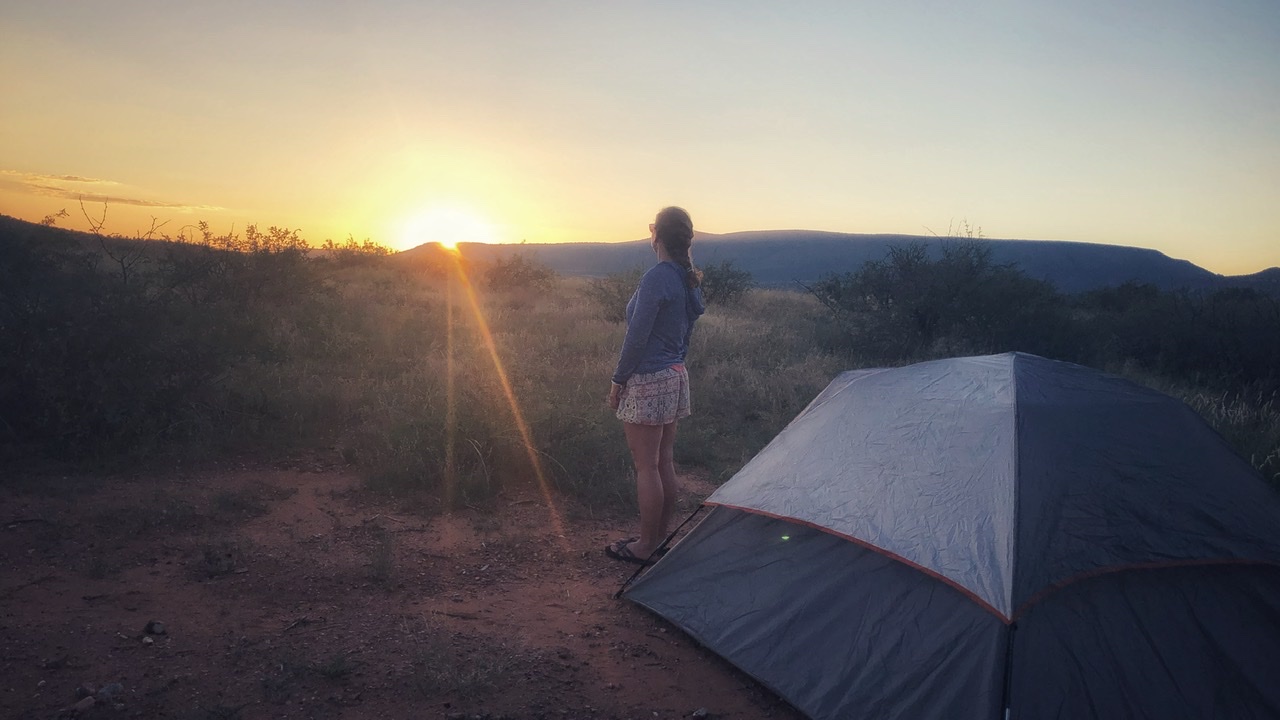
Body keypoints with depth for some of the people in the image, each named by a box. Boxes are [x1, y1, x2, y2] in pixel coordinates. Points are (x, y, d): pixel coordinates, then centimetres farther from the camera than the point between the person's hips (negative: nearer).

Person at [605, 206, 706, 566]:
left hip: (648, 381, -9)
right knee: (664, 461, 15)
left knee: (646, 466, 1)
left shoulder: (656, 278, -18)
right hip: (676, 376, 9)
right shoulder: (690, 279, 9)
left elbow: (637, 336, -18)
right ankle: (660, 536, 26)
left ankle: (645, 546, 11)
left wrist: (618, 380, -9)